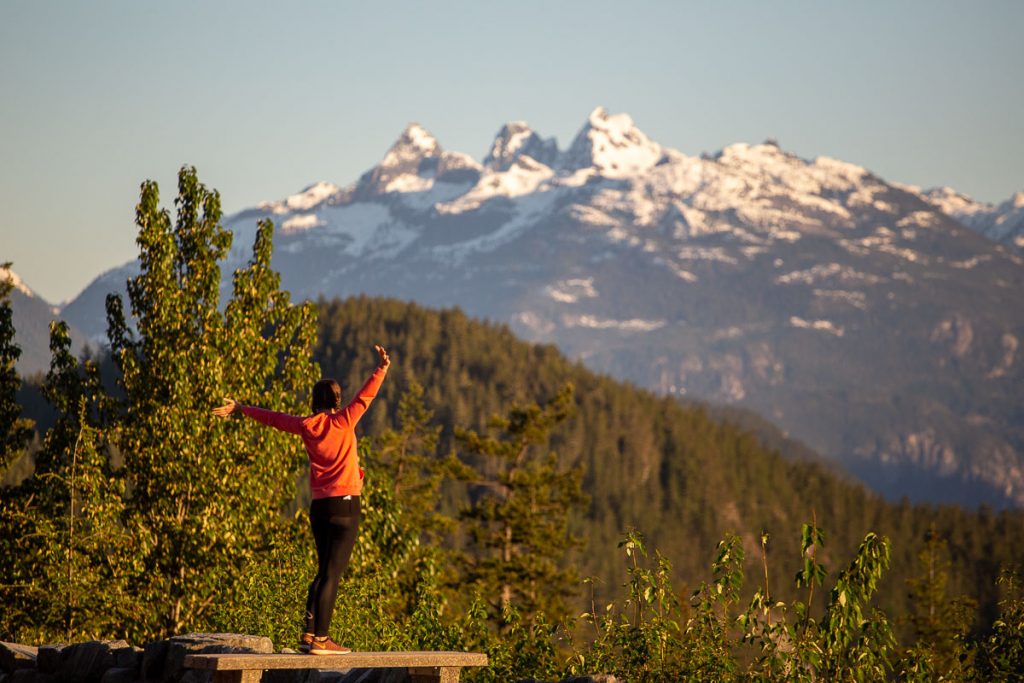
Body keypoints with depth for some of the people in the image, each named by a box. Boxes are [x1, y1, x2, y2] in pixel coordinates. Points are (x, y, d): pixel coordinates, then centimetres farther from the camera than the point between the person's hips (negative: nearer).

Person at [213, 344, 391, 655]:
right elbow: (365, 396, -14)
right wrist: (382, 369, -13)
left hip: (319, 506, 6)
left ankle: (309, 634, 17)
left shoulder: (306, 426, 7)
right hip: (345, 504, -6)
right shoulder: (343, 421, -6)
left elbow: (274, 418, 19)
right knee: (332, 573, -7)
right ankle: (320, 639, -10)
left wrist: (240, 408, 32)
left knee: (324, 571, 18)